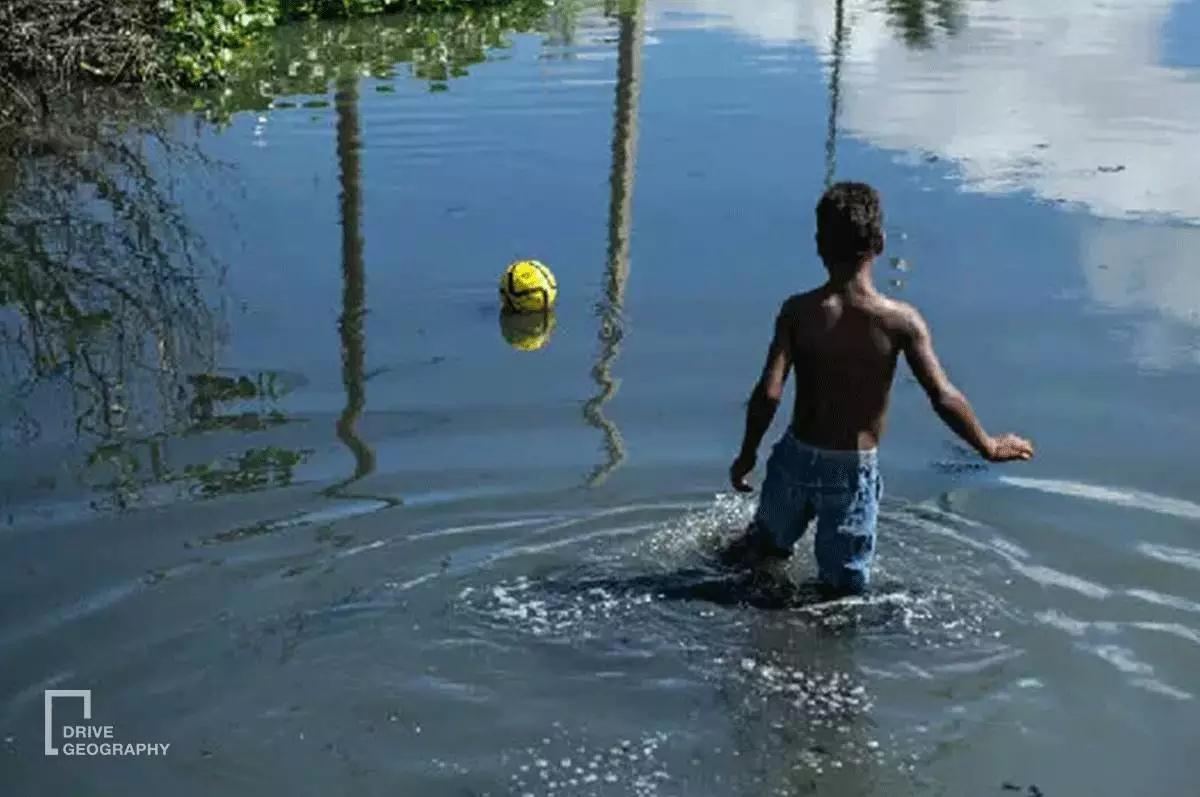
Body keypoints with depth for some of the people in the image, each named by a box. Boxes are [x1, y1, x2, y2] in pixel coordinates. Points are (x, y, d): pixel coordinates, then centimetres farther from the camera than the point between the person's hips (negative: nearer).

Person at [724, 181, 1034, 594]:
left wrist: (746, 455, -3)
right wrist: (989, 446, 1)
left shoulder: (799, 312, -12)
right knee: (845, 585, 12)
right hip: (855, 469, -1)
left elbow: (769, 393, -17)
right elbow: (944, 398, -14)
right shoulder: (900, 320, -14)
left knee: (768, 543, 29)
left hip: (797, 457, 1)